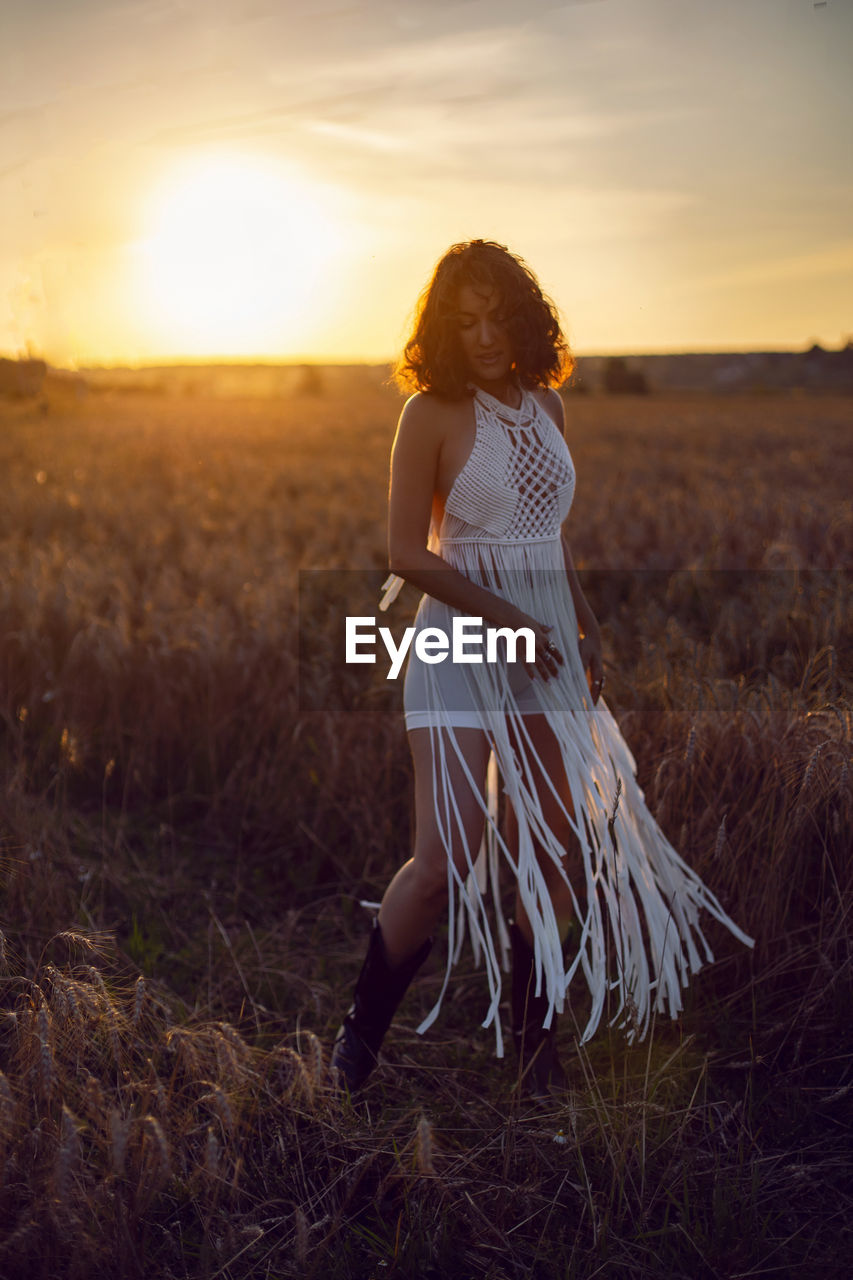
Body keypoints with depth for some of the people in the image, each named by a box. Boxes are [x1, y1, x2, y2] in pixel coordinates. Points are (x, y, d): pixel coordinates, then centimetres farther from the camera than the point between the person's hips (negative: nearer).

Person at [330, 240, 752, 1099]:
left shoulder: (546, 405, 11)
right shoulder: (433, 413, -6)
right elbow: (407, 553, -9)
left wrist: (585, 628, 13)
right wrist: (505, 617, -15)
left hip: (546, 648, 6)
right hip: (460, 644, -5)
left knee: (557, 854, 6)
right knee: (446, 861, -12)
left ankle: (532, 1036, 26)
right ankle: (360, 1033, 10)